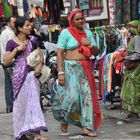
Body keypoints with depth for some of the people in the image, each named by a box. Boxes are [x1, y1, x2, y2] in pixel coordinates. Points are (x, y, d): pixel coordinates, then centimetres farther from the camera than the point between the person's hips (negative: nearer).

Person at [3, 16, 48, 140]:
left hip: (32, 74, 3)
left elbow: (40, 55, 14)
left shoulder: (32, 40, 9)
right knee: (21, 103, 4)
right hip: (19, 75, -3)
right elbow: (6, 62, -6)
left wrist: (40, 65, -6)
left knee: (34, 103, -2)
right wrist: (17, 49, -15)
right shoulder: (12, 42, -3)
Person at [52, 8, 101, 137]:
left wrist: (90, 44, -7)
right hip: (71, 68, -5)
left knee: (87, 95, -1)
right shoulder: (66, 33, -1)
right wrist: (60, 72, -15)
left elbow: (96, 53, 15)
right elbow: (60, 53, -7)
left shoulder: (87, 32, 14)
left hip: (85, 69, 5)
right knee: (71, 95, -12)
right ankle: (63, 122, 10)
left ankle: (87, 126, 6)